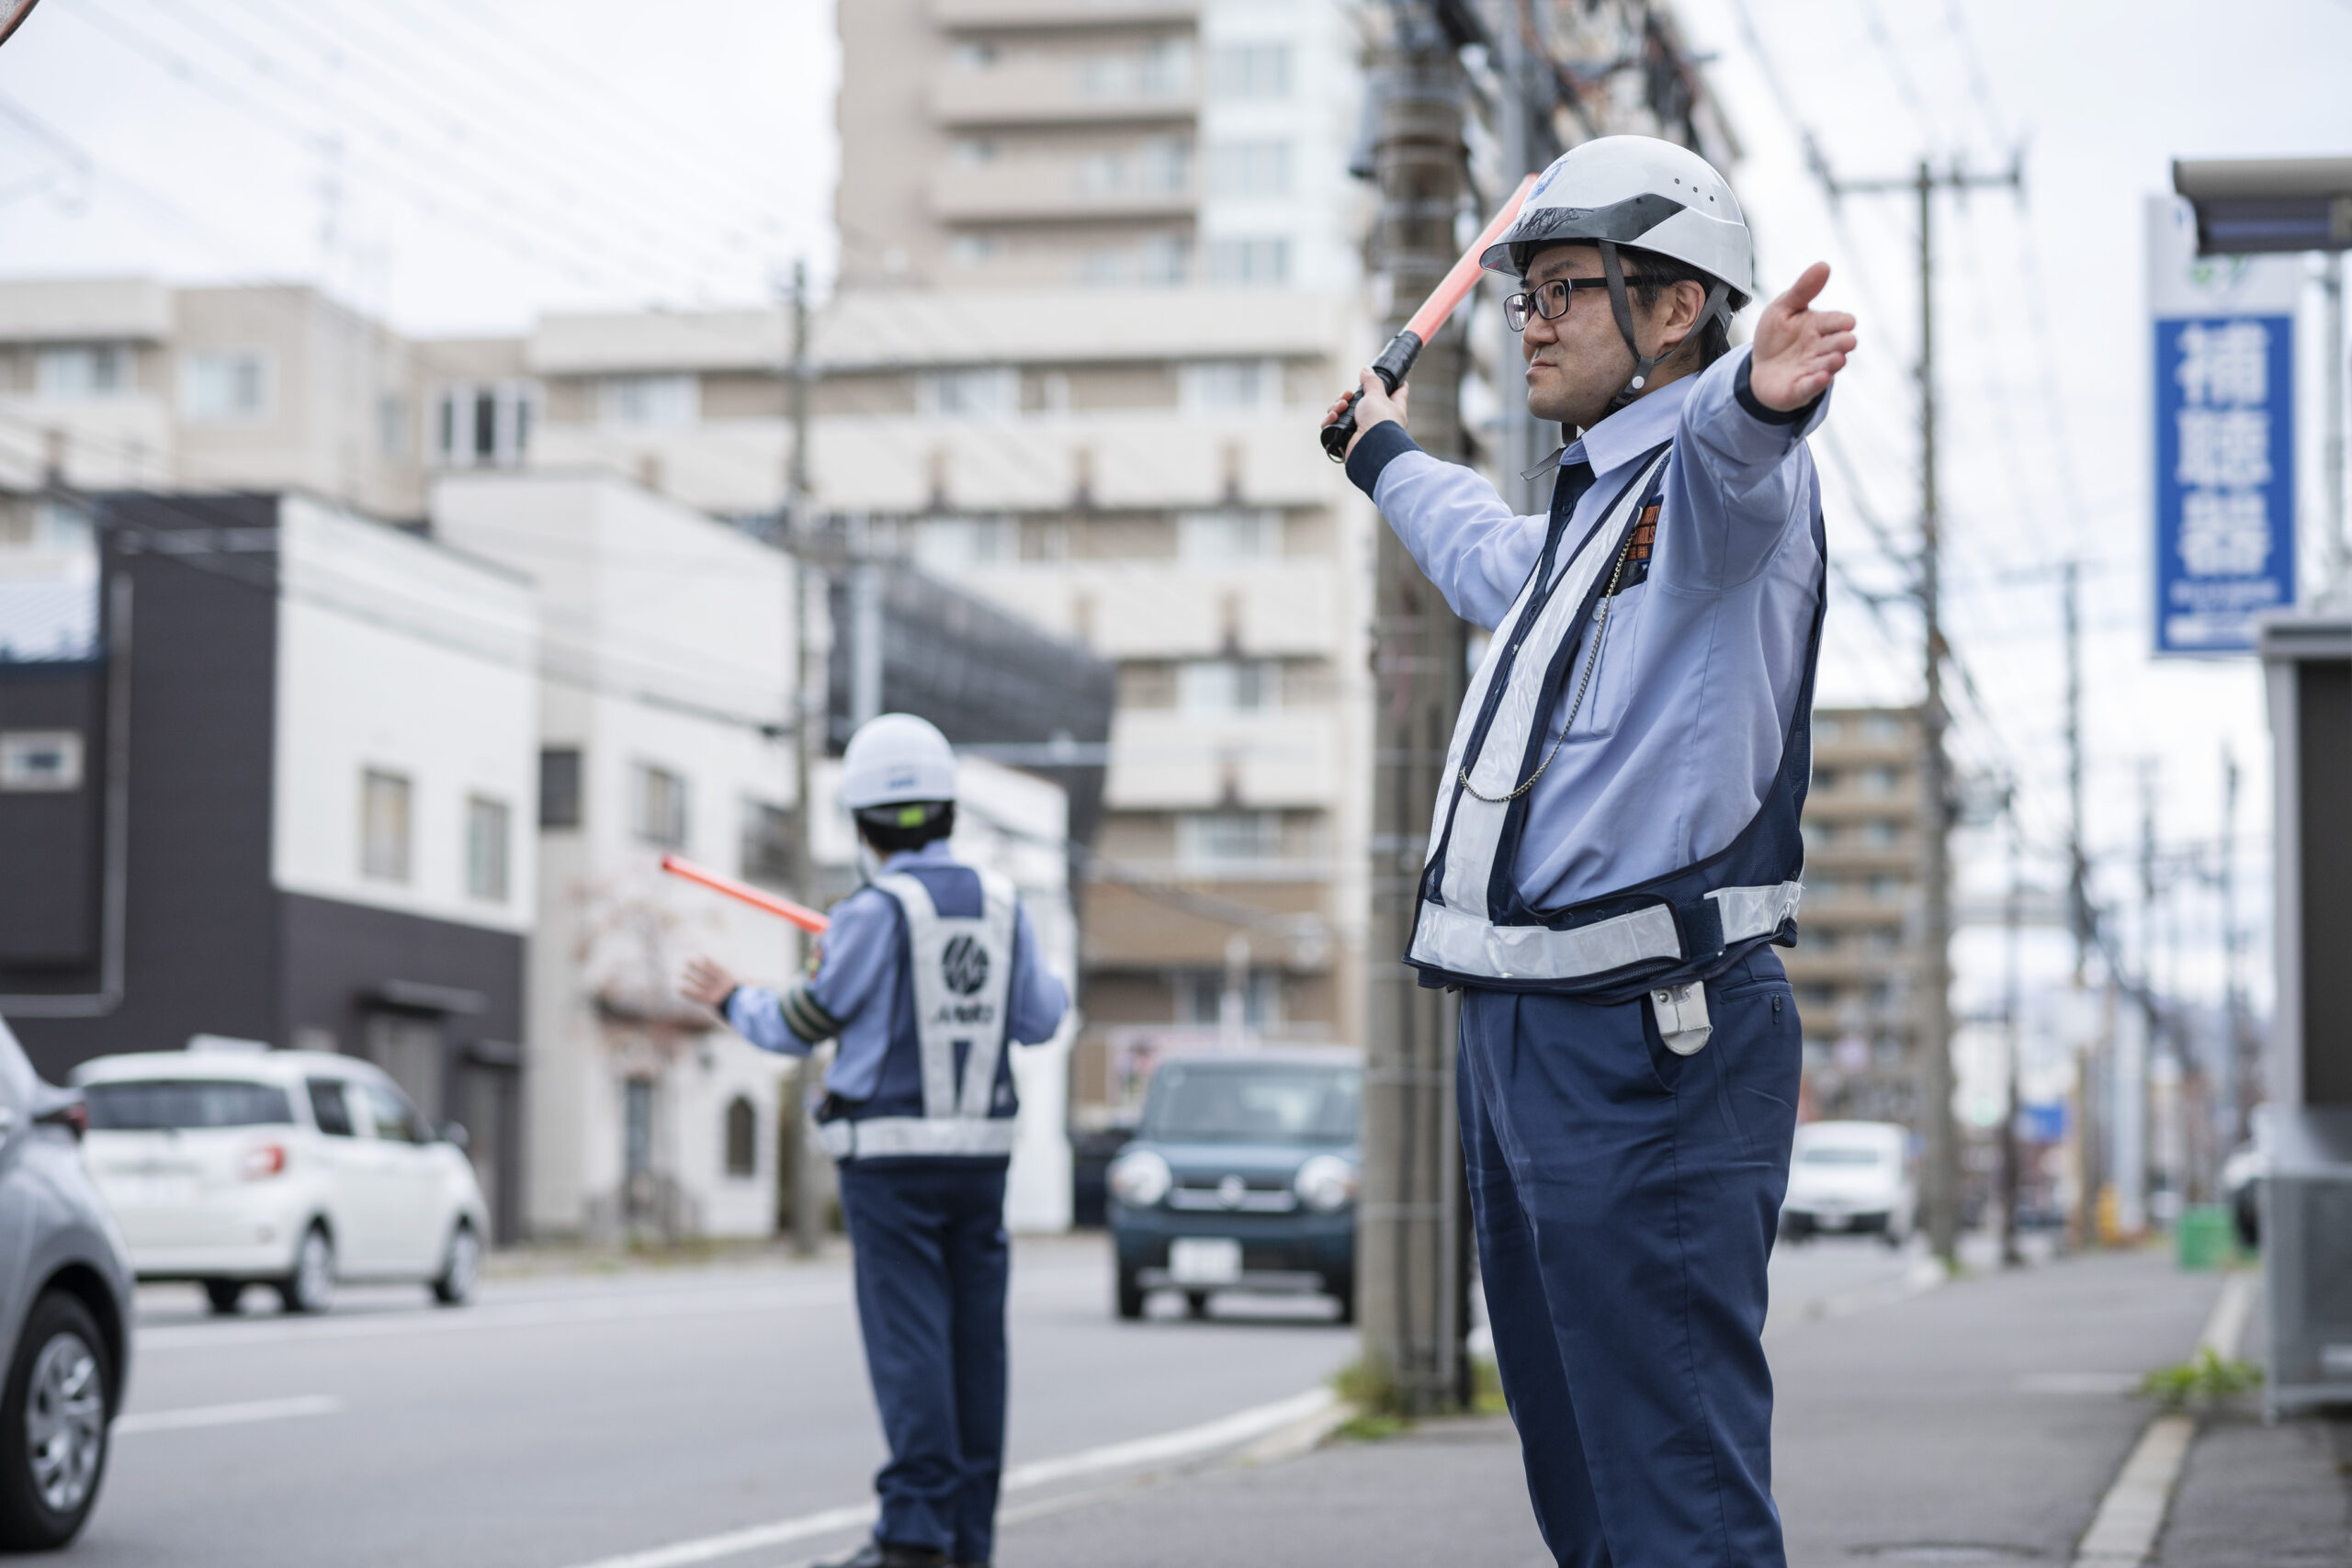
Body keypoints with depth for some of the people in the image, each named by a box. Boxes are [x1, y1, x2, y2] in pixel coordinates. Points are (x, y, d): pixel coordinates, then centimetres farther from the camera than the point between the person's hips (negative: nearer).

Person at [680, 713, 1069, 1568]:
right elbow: (1039, 1021, 13)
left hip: (891, 1155, -5)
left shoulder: (876, 911, -11)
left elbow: (801, 1025, -4)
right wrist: (1053, 984, 35)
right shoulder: (1000, 902, 5)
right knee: (974, 1337, 7)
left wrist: (732, 1000, 14)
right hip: (981, 1148, 5)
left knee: (908, 1337, -7)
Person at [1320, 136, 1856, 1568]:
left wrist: (1760, 393, -59)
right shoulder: (1587, 509, 23)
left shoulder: (1721, 482, -8)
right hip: (1522, 1033, 10)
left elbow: (1728, 446, -35)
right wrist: (1390, 457, 67)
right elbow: (1488, 556, 48)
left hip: (1649, 1050, -10)